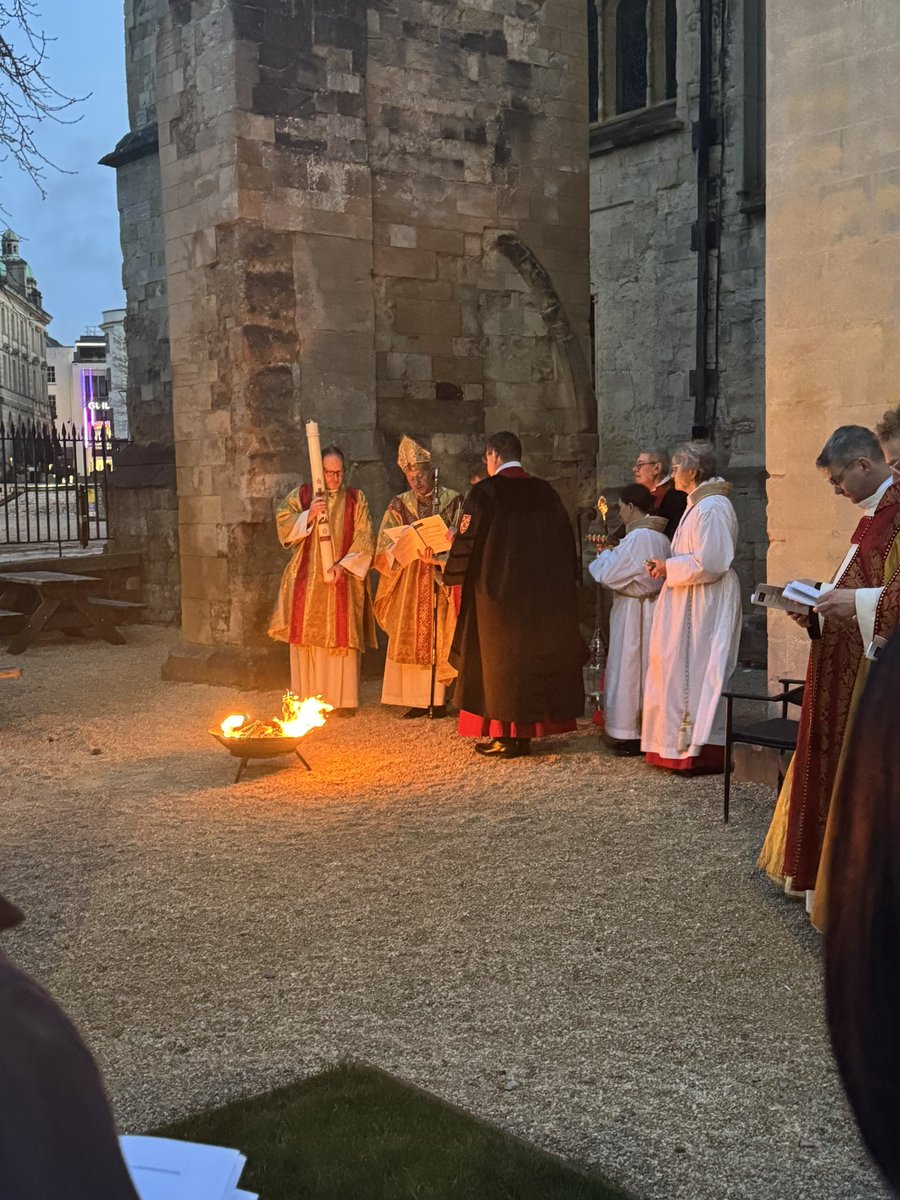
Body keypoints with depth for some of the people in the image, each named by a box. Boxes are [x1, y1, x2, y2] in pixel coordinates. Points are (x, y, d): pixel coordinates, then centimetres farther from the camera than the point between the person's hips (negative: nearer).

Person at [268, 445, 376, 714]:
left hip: (342, 580, -1)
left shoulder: (356, 499, 7)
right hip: (307, 580, 1)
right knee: (308, 636, -1)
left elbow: (364, 539, 1)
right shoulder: (301, 496, 8)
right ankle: (308, 699, 5)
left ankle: (343, 700, 2)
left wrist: (343, 565, -11)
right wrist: (308, 515, -17)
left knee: (341, 638, -3)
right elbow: (283, 527, -1)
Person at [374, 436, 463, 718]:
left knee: (439, 638, -3)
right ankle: (415, 699, 4)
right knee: (410, 639, 0)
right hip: (409, 584, 2)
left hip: (441, 581, -2)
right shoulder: (400, 504, 8)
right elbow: (386, 545, 1)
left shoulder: (454, 501, 1)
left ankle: (438, 699, 1)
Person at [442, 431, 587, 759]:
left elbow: (467, 539, -10)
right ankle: (527, 728, 16)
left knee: (500, 656, 3)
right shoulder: (545, 492, 6)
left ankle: (505, 734, 4)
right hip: (544, 592, 5)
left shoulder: (485, 492, -10)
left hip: (498, 592, -5)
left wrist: (453, 572, 7)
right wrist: (563, 581, 19)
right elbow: (565, 539, 9)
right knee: (535, 651, 12)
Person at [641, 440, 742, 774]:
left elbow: (709, 563, -23)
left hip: (705, 606, -10)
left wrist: (669, 567, -12)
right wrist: (667, 567, 6)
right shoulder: (698, 504, 15)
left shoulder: (712, 507, -17)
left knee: (696, 671, -6)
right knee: (685, 669, 11)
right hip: (689, 605, 10)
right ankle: (684, 744, 17)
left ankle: (702, 749, 1)